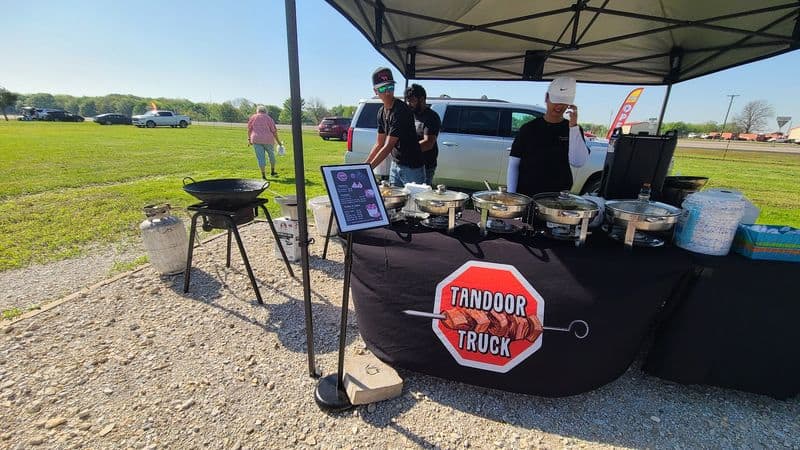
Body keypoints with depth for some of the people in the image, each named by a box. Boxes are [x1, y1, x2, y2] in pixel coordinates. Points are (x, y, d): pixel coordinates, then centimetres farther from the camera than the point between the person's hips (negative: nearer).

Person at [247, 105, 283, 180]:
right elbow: (274, 131, 0)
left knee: (261, 157, 2)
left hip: (256, 140, 1)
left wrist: (249, 139, 18)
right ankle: (272, 172, 27)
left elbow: (249, 129, 7)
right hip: (268, 140, -1)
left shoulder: (253, 117, 5)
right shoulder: (269, 118, 1)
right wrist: (278, 141, 8)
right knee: (271, 154, 20)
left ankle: (263, 175, 1)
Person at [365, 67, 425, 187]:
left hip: (412, 167, -7)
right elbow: (379, 144, 10)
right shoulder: (381, 111, 6)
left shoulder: (401, 111, -20)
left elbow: (388, 147, -23)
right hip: (395, 165, 8)